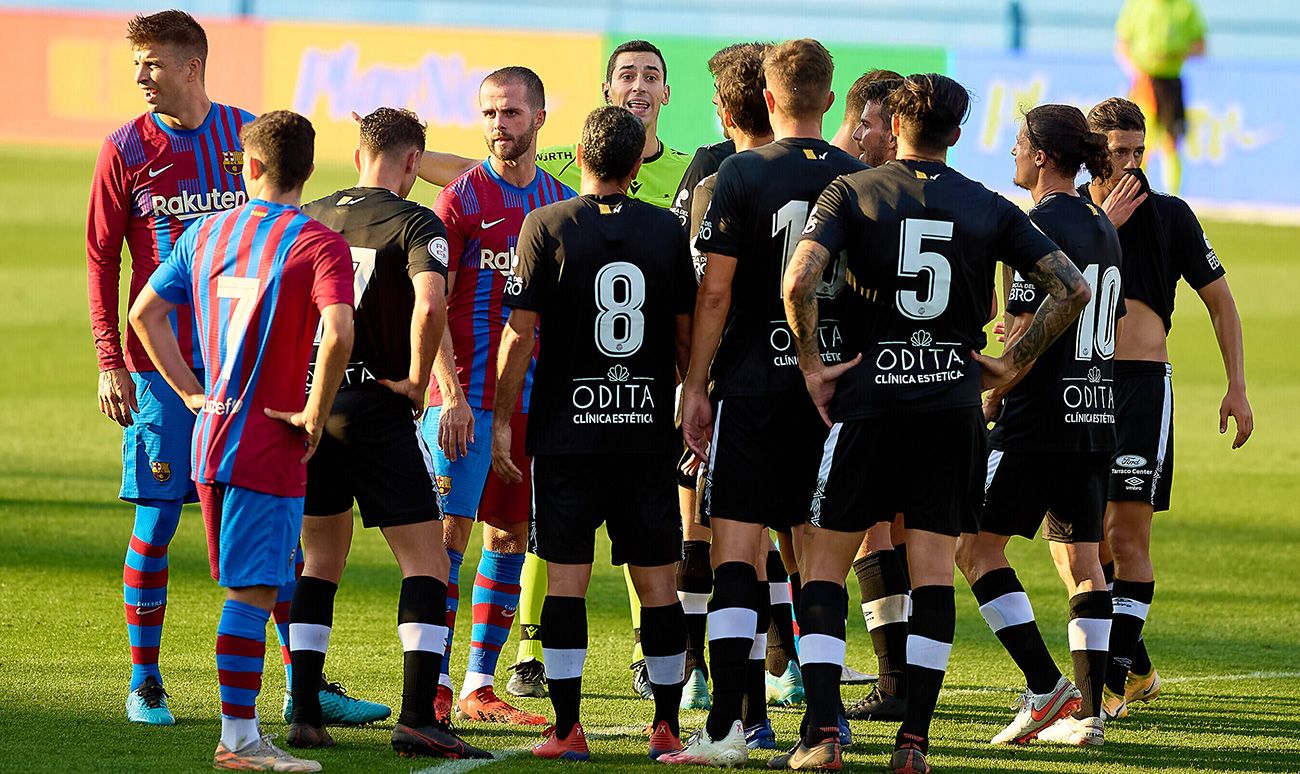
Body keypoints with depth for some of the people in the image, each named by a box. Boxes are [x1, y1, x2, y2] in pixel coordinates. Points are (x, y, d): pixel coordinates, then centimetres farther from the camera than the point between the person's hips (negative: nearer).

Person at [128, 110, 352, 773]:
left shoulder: (207, 233, 9)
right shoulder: (318, 245, -10)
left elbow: (144, 312, 13)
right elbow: (338, 331, -26)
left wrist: (191, 393, 15)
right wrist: (314, 414, -14)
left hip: (210, 435, 7)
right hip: (271, 445, -7)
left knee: (247, 587, 18)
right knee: (253, 591, -5)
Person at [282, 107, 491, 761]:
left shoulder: (308, 218, 9)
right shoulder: (414, 223, -8)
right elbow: (430, 304, -25)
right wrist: (417, 380, -11)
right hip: (376, 407, -5)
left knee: (320, 562, 18)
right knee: (425, 562, 0)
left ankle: (304, 713, 12)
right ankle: (417, 718, -11)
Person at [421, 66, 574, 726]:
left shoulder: (563, 202, 11)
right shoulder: (462, 199, -4)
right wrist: (450, 393, -16)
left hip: (533, 397, 5)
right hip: (466, 395, -5)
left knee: (511, 536, 7)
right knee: (450, 530, -8)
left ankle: (479, 686, 13)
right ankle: (433, 685, -6)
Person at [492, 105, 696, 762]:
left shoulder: (547, 227, -4)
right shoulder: (666, 231, 2)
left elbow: (521, 333, -6)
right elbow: (687, 334, 7)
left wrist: (501, 420, 1)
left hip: (567, 431, -2)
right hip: (650, 431, 2)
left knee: (565, 578, 1)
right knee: (657, 580, 7)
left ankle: (567, 728, -2)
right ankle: (667, 726, 9)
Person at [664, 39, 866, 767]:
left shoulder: (742, 174, -6)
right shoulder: (859, 178, 4)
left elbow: (716, 291, -8)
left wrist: (695, 385, -1)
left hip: (754, 383, -4)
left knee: (737, 554, -4)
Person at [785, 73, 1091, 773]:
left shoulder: (851, 192, -1)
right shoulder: (990, 209, 5)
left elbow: (799, 279, -16)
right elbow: (1072, 289, 1)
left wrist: (812, 364, -4)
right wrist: (1010, 364, 8)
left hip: (868, 400, -2)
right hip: (954, 402, 2)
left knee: (824, 562, 6)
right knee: (933, 569, 6)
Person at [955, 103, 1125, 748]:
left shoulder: (1040, 226, -13)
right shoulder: (1103, 228, 13)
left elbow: (1025, 337, -17)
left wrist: (989, 402, -5)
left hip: (1040, 418, -8)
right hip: (1096, 416, 8)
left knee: (977, 547, -1)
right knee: (1080, 559, 10)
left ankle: (1047, 688, -8)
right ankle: (1086, 713, 6)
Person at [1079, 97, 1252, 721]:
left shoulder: (1170, 216, 2)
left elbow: (1220, 301, 9)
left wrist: (1237, 387, 4)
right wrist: (1103, 225, -15)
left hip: (1142, 382, -3)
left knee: (1127, 535, -10)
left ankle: (1113, 682, -9)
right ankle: (1137, 670, 21)